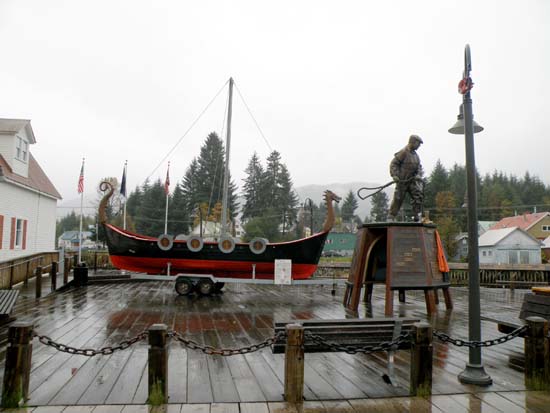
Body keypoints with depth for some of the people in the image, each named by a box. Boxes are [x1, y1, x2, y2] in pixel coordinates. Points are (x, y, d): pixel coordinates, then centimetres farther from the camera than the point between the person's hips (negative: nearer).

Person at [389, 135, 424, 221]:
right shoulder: (403, 152, -10)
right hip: (402, 180, -7)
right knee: (398, 199, -1)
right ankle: (391, 217, 12)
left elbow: (419, 167, 17)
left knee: (418, 195, -8)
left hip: (412, 180, 7)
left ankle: (417, 217, -2)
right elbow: (393, 164, -13)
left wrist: (418, 174, -3)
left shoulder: (415, 155, 15)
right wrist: (395, 175, -23)